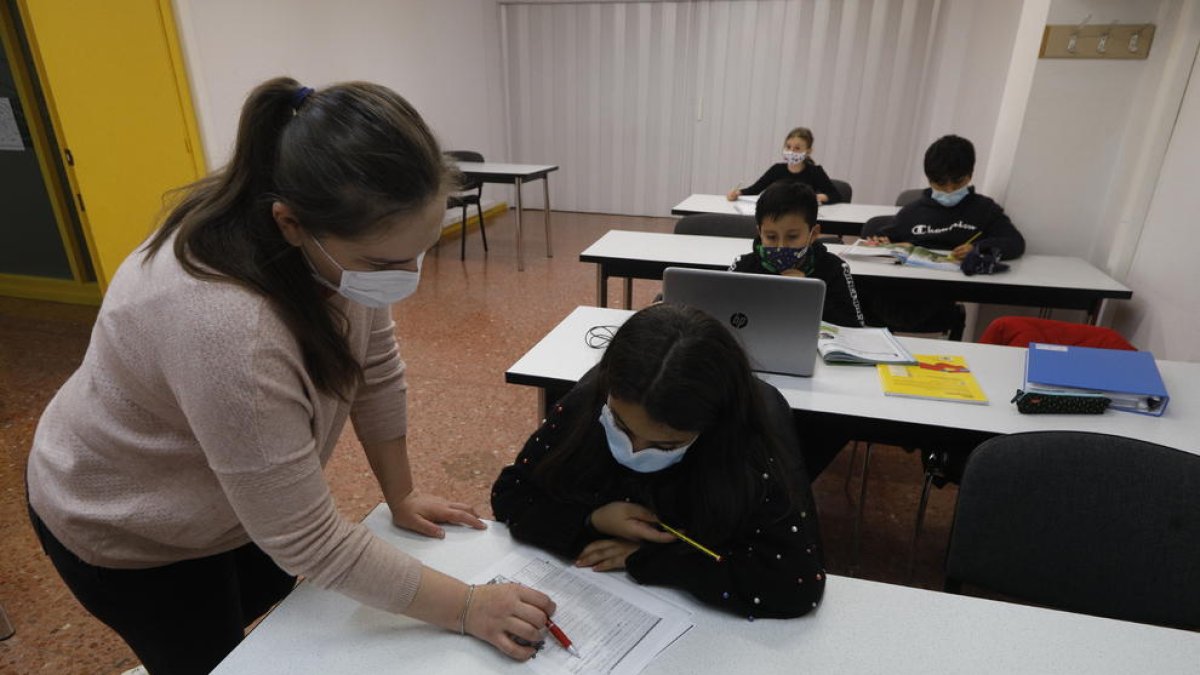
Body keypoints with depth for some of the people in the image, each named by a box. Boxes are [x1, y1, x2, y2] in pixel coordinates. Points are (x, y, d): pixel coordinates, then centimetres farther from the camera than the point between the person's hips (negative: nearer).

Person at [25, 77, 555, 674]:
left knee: (282, 617, 26)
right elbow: (309, 540, -34)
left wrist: (401, 496, -3)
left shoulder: (354, 234, -24)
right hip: (130, 531, -6)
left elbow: (377, 372, -10)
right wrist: (467, 609, -26)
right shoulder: (226, 326, -44)